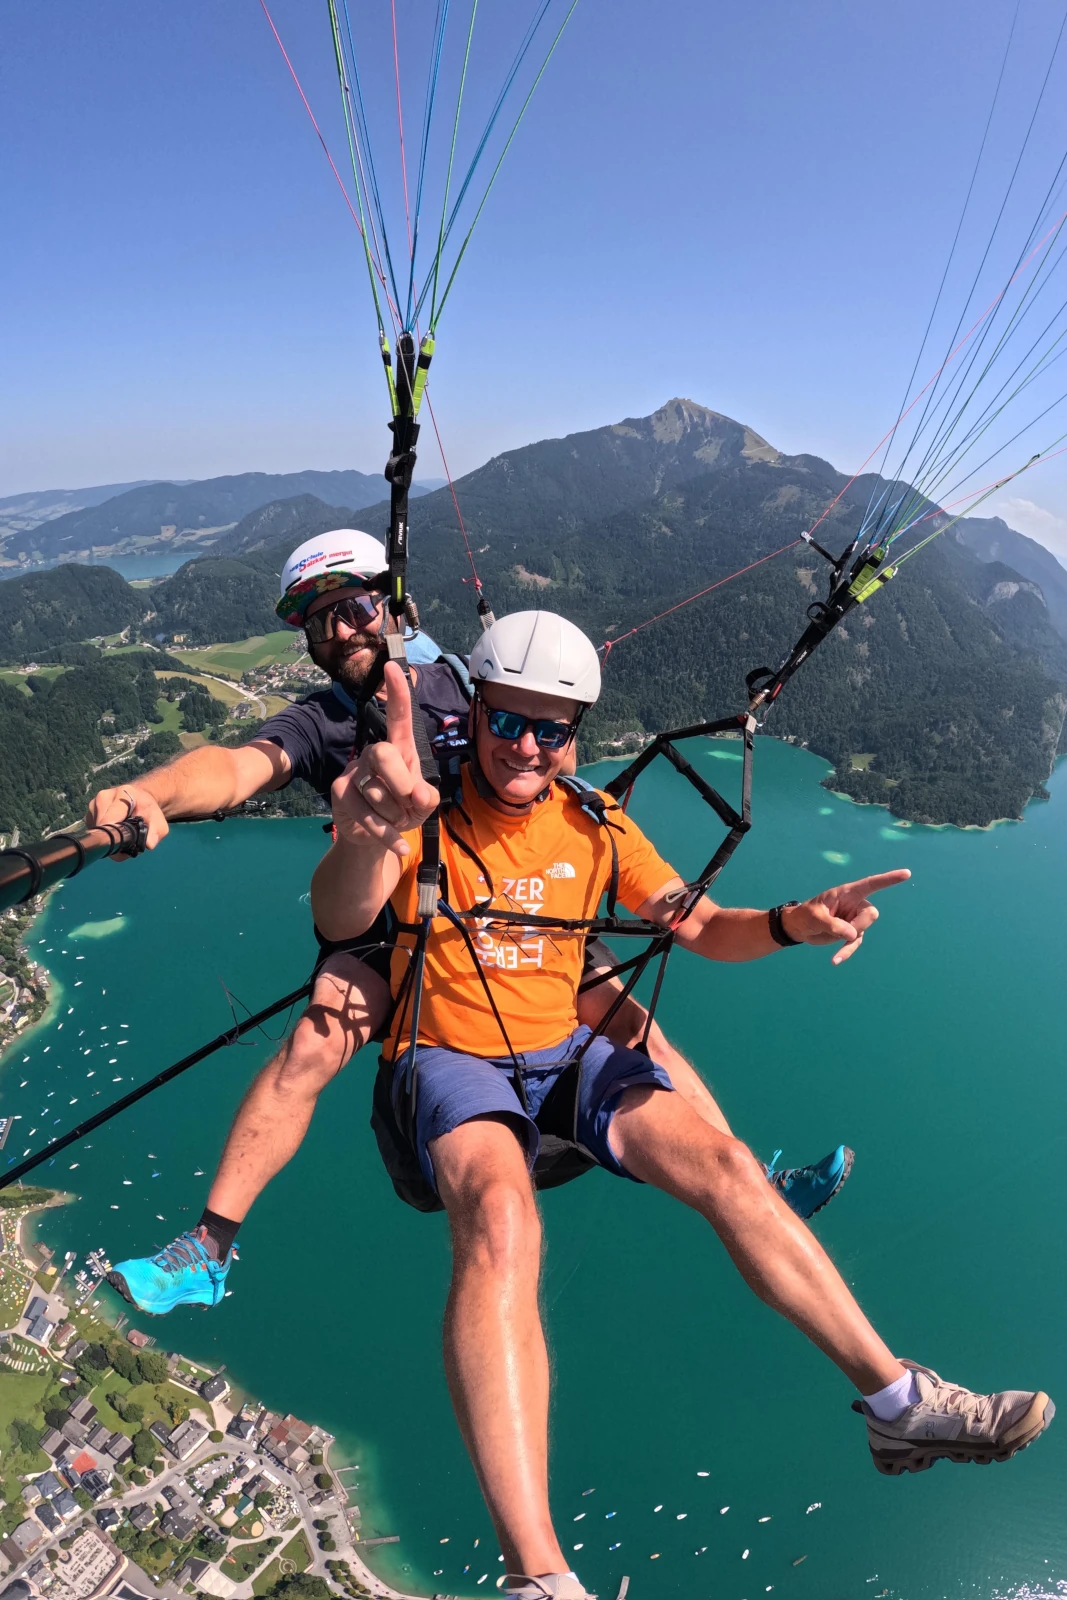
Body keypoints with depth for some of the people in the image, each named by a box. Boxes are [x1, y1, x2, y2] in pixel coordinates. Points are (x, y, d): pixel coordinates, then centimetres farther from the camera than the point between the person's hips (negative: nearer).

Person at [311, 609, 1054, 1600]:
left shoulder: (594, 825, 3)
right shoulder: (427, 811, -10)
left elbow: (700, 927, 5)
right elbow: (337, 921, -29)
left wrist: (788, 924, -18)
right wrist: (366, 838, -54)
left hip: (565, 1051, 4)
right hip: (446, 1055, -4)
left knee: (722, 1162, -15)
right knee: (500, 1217, -34)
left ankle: (900, 1405, 0)